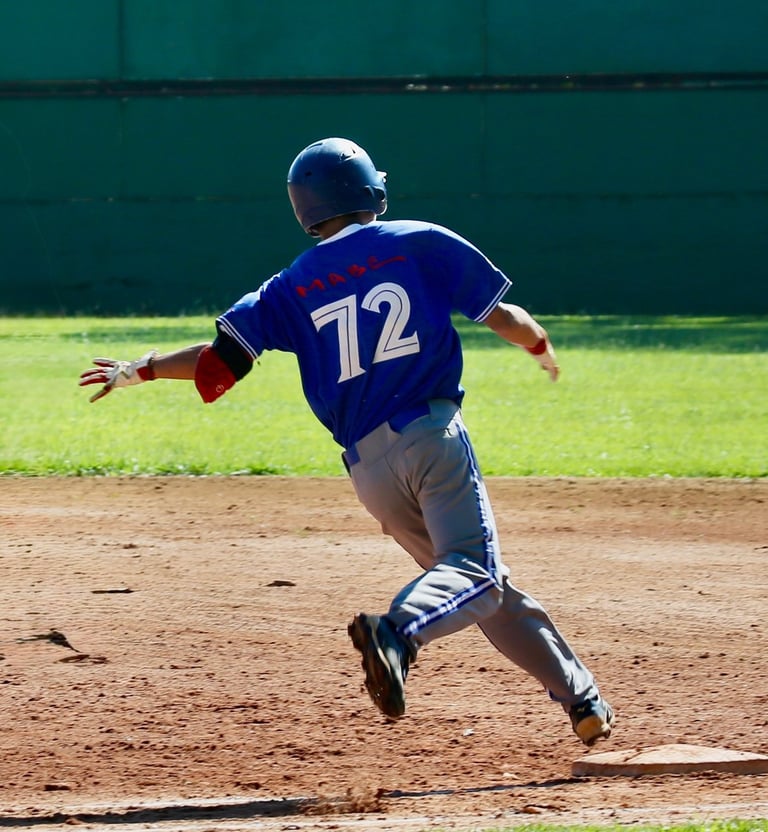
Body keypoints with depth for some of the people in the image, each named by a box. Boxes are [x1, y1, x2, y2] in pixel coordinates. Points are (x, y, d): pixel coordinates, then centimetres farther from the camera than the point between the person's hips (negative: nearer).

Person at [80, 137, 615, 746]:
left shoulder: (293, 288, 11)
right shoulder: (422, 244, 5)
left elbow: (222, 358, 4)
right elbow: (504, 318, 8)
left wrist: (139, 371, 20)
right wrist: (541, 347, 31)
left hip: (367, 466, 4)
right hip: (432, 436, -4)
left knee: (485, 586, 14)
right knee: (476, 572, -15)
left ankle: (580, 699, 14)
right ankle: (399, 632, -45)